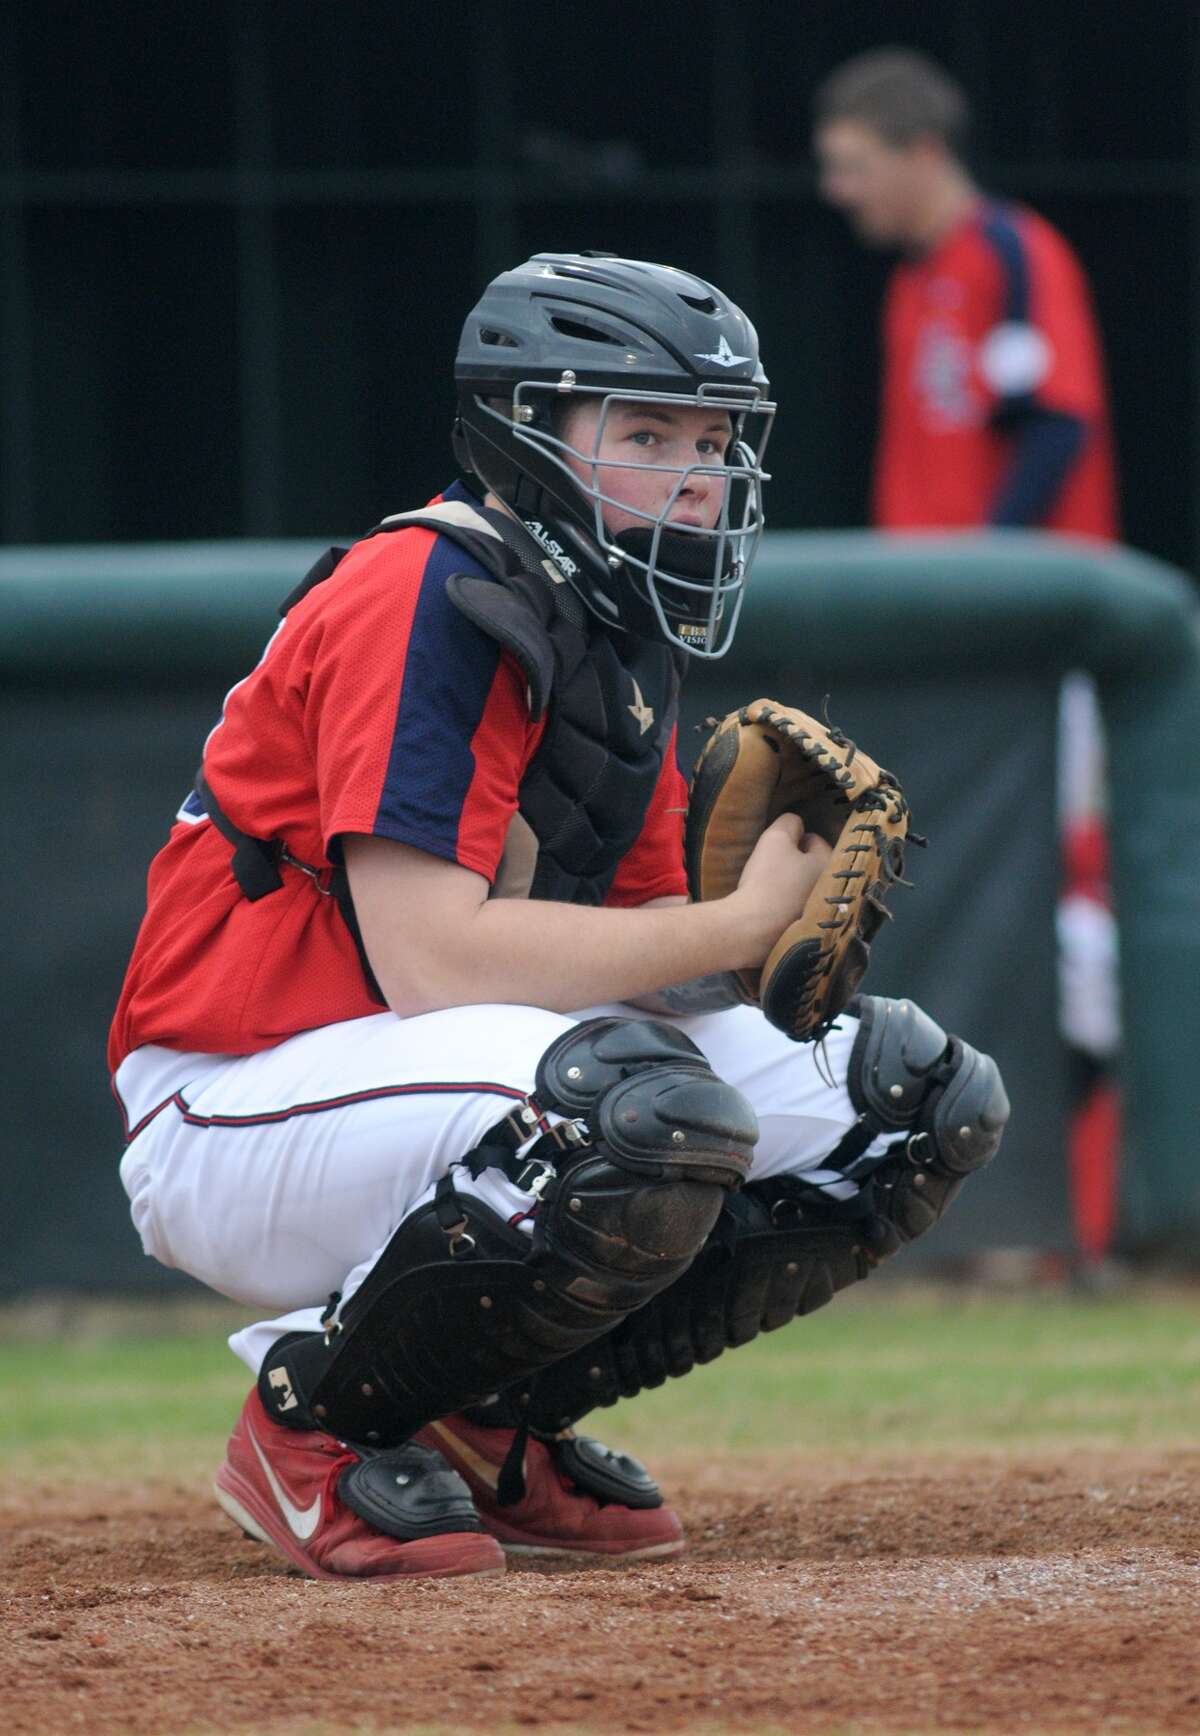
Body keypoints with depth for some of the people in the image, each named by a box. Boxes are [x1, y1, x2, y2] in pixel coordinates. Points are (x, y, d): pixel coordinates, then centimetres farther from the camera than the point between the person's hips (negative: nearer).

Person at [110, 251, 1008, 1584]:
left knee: (926, 1097, 3)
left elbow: (641, 962, 9)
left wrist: (790, 912, -12)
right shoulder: (427, 600, -17)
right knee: (650, 1110, -37)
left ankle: (487, 1420, 7)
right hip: (232, 1115, -9)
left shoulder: (619, 630, 12)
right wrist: (737, 925, -20)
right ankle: (317, 1422, -12)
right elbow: (428, 960, -26)